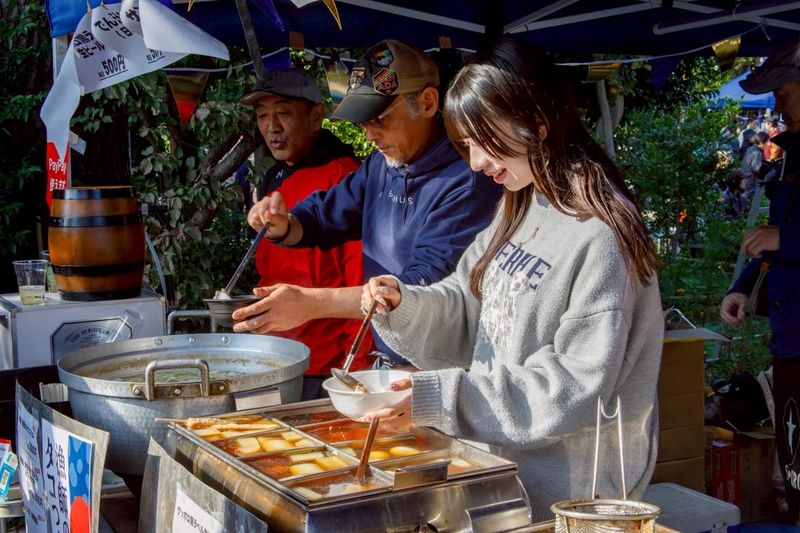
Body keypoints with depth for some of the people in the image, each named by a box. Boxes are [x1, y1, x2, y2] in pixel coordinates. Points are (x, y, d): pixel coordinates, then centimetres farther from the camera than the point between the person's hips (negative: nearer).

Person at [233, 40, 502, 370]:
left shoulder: (466, 181, -17)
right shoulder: (381, 164, 10)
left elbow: (425, 289, -24)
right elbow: (320, 216, 21)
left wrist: (311, 303, -28)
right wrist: (283, 226, -3)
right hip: (386, 362, 6)